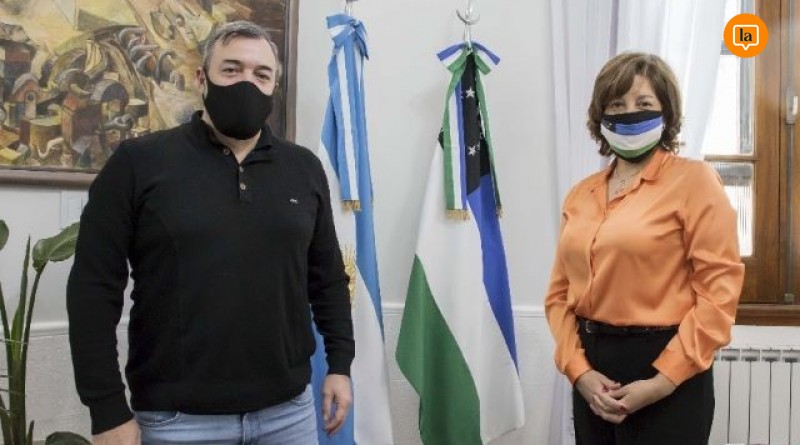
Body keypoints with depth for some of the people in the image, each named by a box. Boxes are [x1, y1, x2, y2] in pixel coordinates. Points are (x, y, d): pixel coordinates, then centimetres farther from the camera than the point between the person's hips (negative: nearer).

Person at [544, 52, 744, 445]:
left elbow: (719, 292, -12)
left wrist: (663, 381, -16)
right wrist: (578, 370, -6)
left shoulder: (693, 180, -7)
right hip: (593, 372, 5)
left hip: (664, 370, -5)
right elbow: (560, 293, 7)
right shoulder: (580, 195, 8)